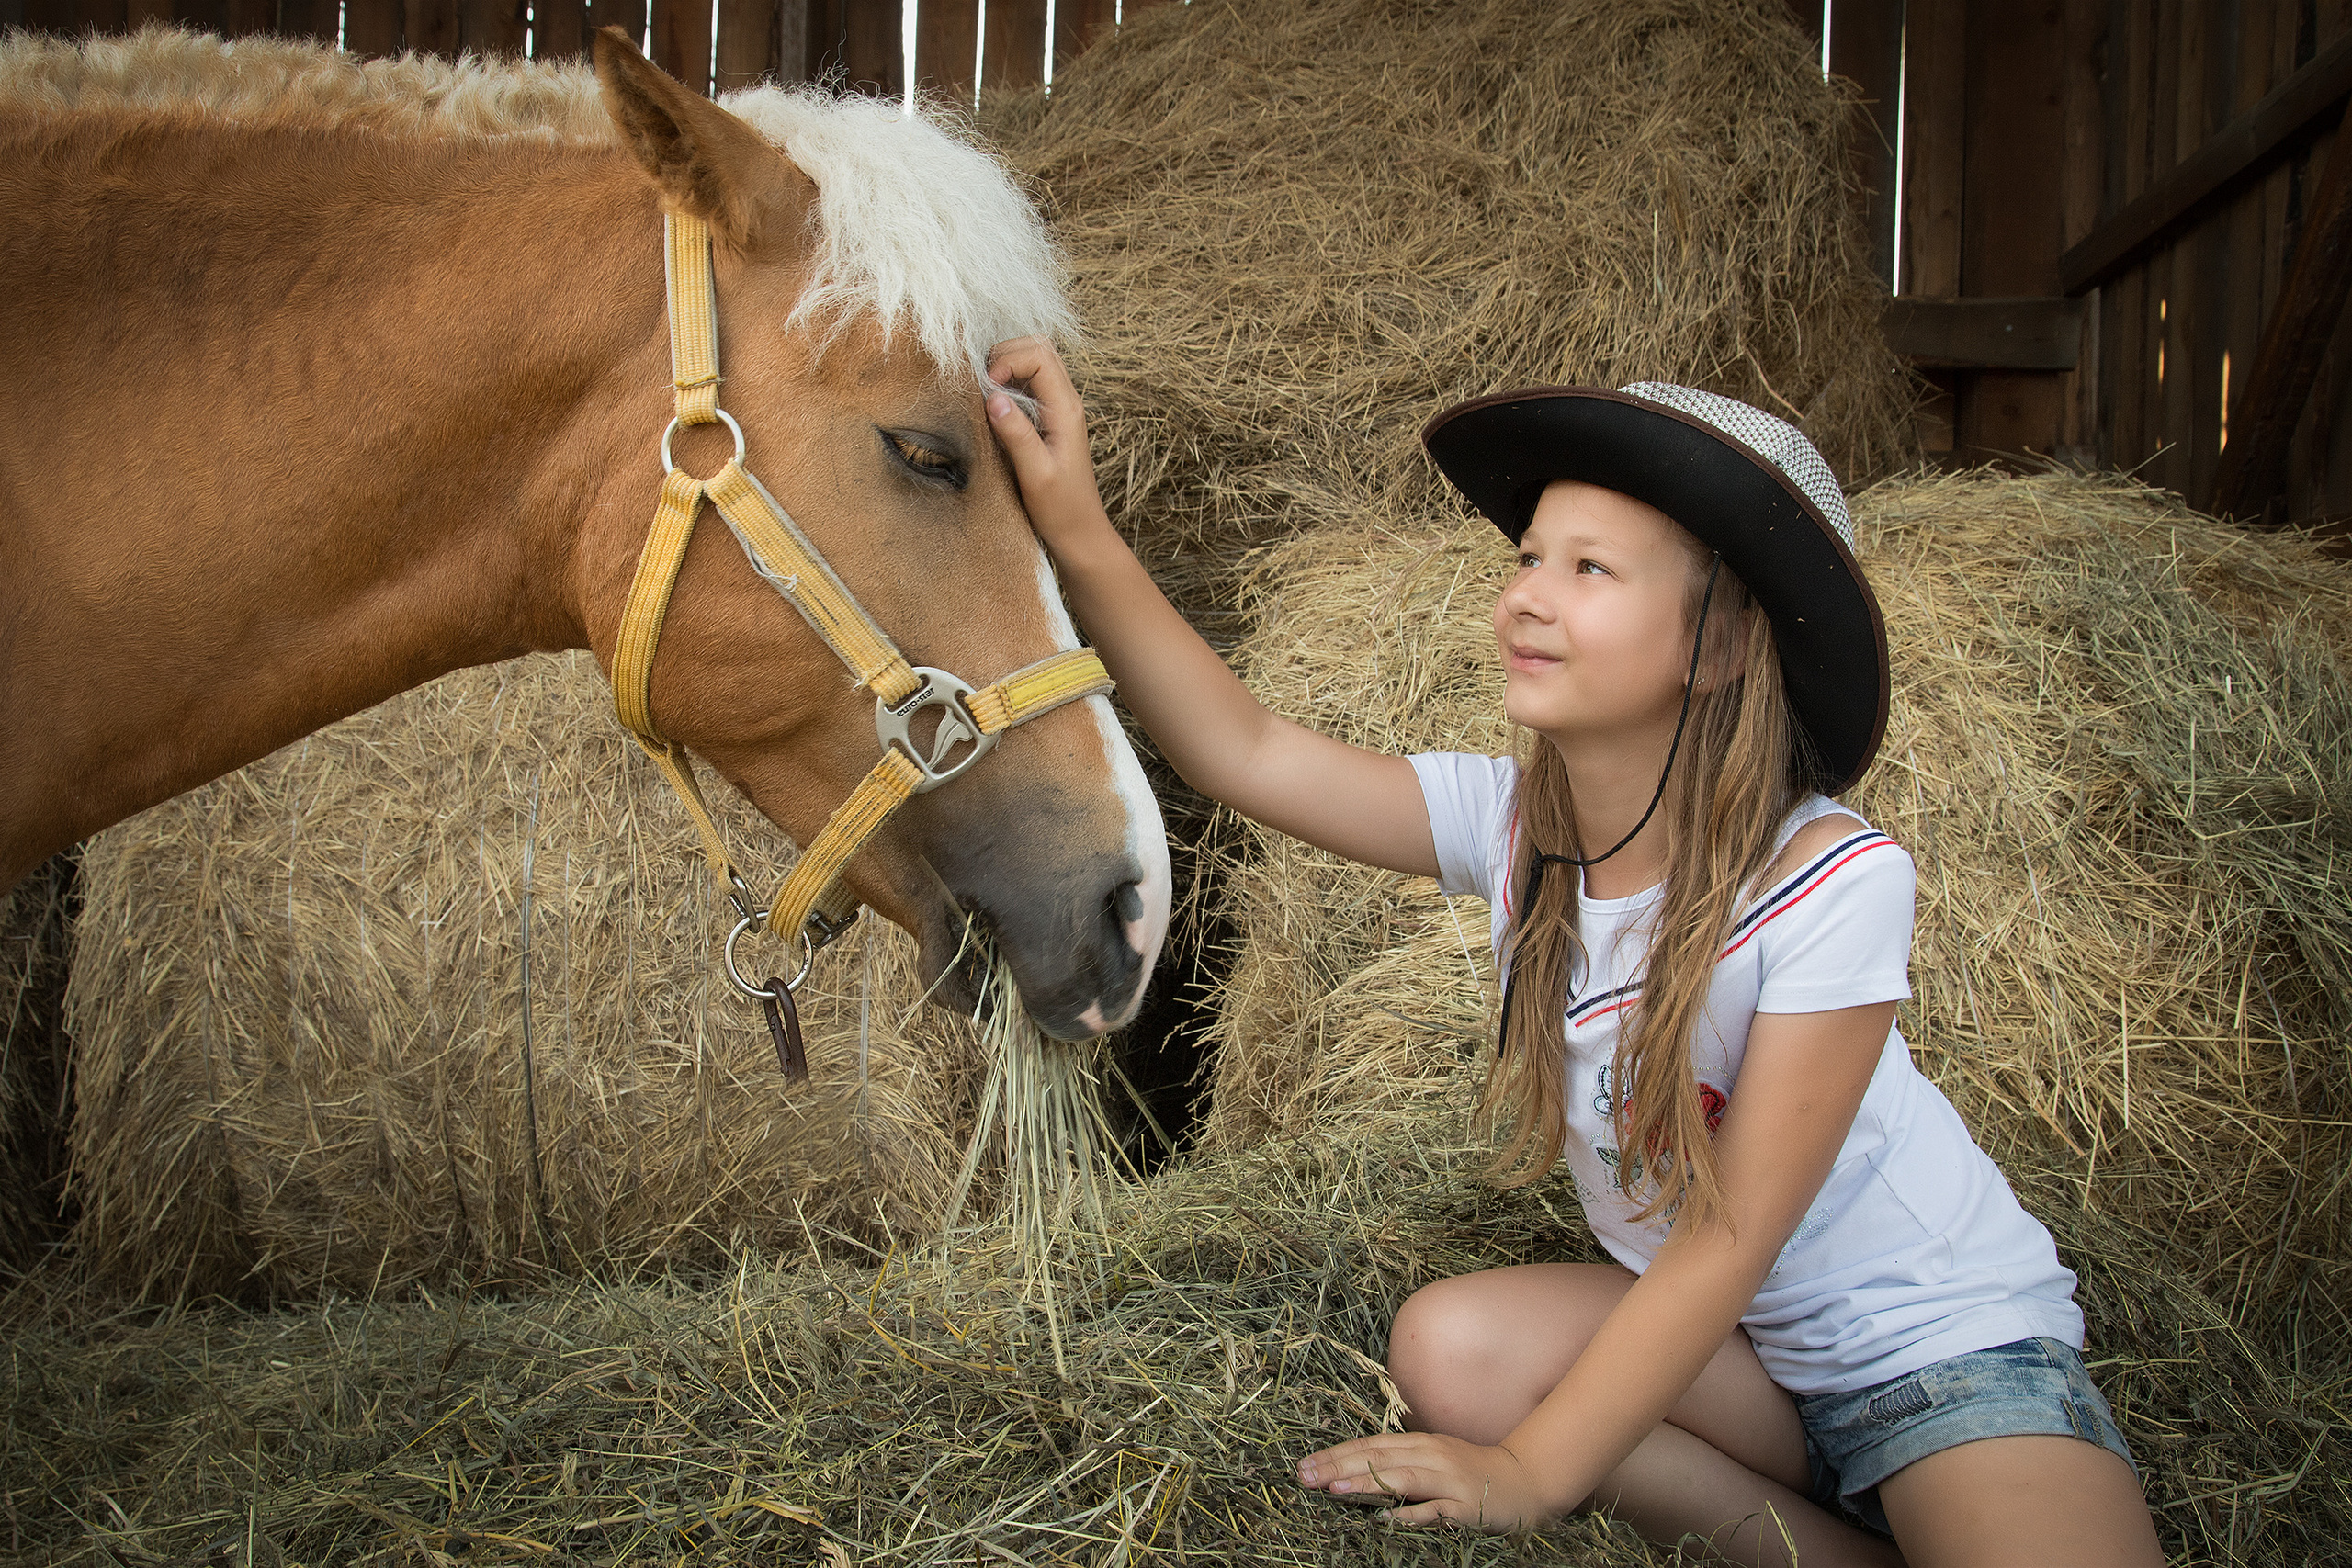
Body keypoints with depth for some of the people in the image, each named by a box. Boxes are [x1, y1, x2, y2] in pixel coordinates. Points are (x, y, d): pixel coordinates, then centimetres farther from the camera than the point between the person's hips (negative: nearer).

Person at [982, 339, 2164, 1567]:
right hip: (1728, 1344, 7)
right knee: (1449, 1345, -20)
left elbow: (1729, 1238, -22)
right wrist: (1079, 537, -29)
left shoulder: (1831, 882, -25)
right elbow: (1245, 754, -18)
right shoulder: (1511, 824, -10)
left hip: (1955, 1339, -6)